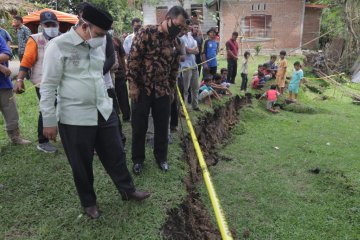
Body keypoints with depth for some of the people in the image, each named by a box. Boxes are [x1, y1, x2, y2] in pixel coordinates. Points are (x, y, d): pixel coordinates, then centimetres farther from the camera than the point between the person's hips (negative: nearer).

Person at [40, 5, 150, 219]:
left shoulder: (99, 44, 5)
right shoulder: (59, 46, -13)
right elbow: (48, 86, -10)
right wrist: (49, 121, -9)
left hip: (104, 111, 6)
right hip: (75, 117, -5)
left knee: (116, 154, 16)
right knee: (82, 164, 11)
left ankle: (128, 190, 36)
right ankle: (89, 202, 33)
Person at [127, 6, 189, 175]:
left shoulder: (176, 43, 3)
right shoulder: (146, 33, -11)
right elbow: (132, 59, -12)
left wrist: (172, 89, 13)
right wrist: (133, 85, -13)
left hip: (163, 91, 4)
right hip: (141, 88, -4)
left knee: (162, 126, 11)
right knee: (139, 127, 7)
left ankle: (161, 157, 31)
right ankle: (138, 159, 26)